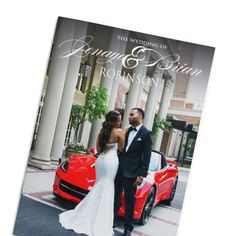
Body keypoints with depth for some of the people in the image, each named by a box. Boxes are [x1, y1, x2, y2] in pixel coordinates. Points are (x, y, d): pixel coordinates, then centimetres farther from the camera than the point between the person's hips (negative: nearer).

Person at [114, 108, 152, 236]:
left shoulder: (146, 133, -6)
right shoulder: (127, 131, 9)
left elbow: (146, 156, -8)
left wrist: (141, 175, -12)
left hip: (131, 173, -5)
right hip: (119, 169, 5)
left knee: (129, 200, 5)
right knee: (115, 196, 13)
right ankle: (113, 220, 28)